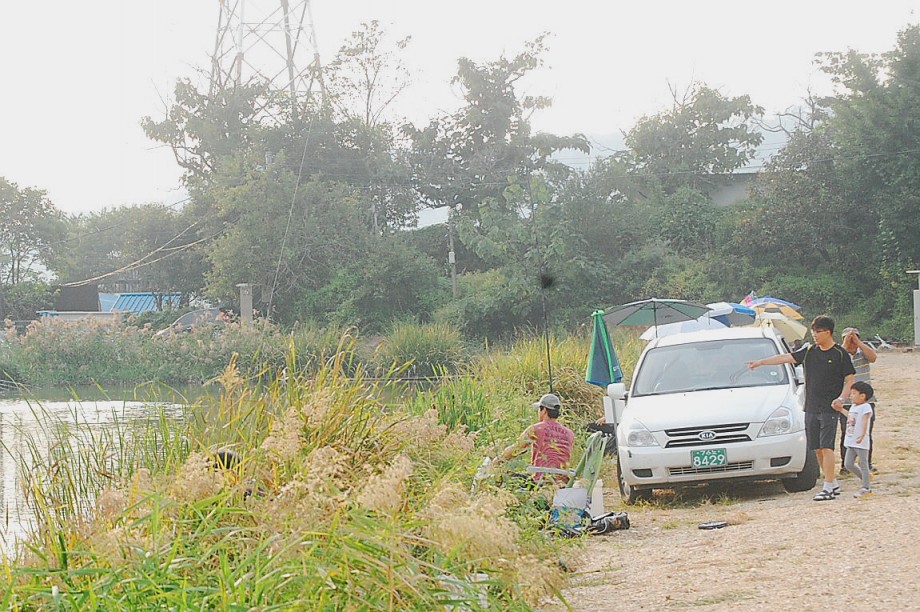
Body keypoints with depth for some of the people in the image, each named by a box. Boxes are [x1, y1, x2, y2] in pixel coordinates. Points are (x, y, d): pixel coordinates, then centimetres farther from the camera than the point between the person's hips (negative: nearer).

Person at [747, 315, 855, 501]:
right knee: (817, 449, 5)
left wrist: (841, 398, -16)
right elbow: (785, 357, 13)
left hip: (829, 409, -6)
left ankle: (828, 487, -9)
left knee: (826, 447, -11)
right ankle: (833, 483, 15)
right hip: (811, 408, 6)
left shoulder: (840, 354, -3)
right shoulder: (809, 352, 11)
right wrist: (760, 362, 11)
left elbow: (850, 380, -1)